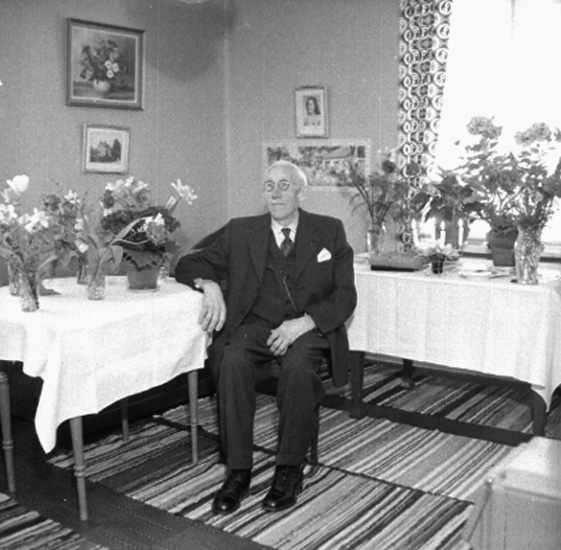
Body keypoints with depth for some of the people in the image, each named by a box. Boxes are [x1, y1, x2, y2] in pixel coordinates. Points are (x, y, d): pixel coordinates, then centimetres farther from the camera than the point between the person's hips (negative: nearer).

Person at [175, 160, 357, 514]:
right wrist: (210, 284, -10)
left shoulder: (330, 231, 8)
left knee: (298, 366, -34)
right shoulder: (240, 232, 11)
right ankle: (238, 472, -20)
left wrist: (304, 323, -16)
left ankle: (290, 470, -18)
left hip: (310, 328, -1)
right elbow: (188, 264, 14)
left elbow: (345, 296, 2)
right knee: (232, 362, -31)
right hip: (254, 325, 2)